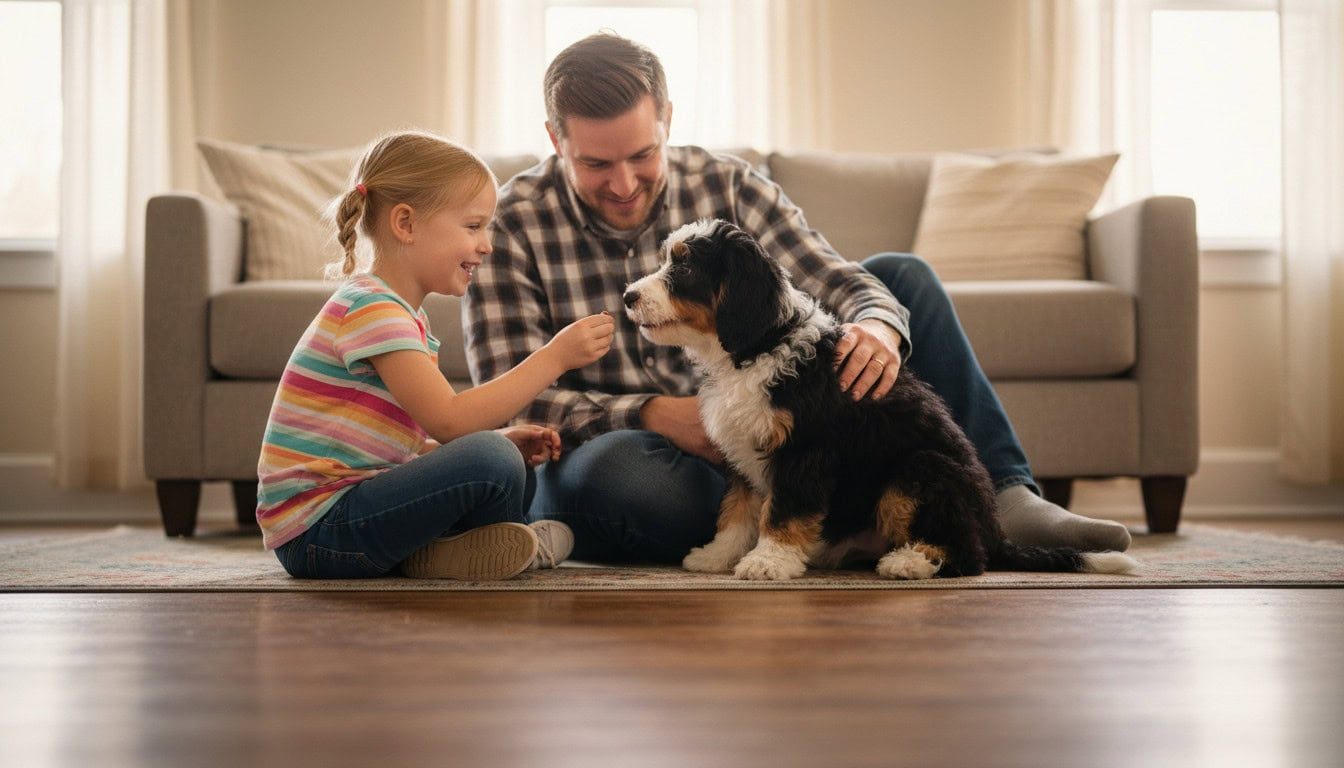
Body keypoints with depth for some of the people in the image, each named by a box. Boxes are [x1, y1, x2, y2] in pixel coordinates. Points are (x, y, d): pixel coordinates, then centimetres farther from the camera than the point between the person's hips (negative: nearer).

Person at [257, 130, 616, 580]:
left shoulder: (405, 315, 16)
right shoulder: (370, 307, -16)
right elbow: (448, 421, -25)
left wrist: (504, 444, 1)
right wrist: (554, 357, -20)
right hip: (314, 532, -10)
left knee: (517, 473, 17)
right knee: (490, 463, -24)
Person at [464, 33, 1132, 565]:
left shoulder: (726, 187, 0)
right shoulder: (513, 224, -11)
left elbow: (835, 282, -5)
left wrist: (877, 326, -30)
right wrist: (651, 415, -29)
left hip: (744, 437, 4)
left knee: (902, 274, -1)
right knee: (606, 476, -45)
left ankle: (1002, 496, -10)